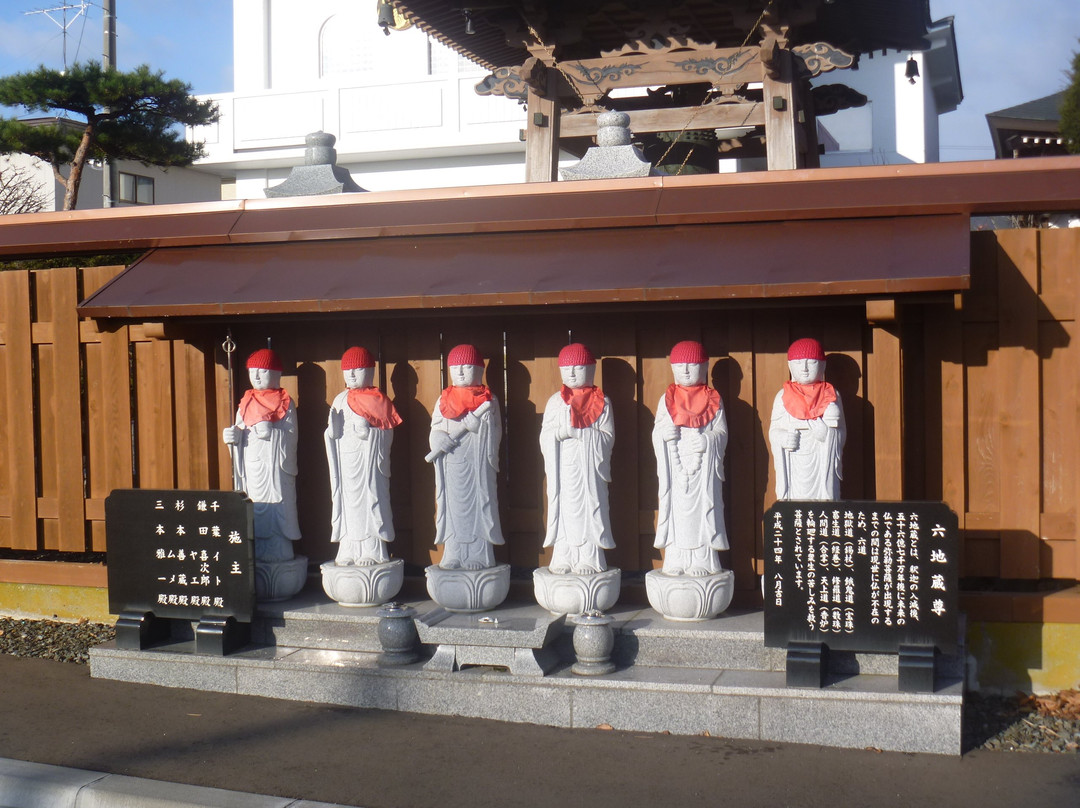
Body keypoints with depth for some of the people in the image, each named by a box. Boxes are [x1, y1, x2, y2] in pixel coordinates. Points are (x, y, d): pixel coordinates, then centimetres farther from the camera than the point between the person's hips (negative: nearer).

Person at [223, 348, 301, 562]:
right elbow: (239, 435, 16)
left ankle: (278, 553, 0)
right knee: (252, 513, 4)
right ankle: (256, 554, 11)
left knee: (275, 509, -7)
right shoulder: (246, 402, 16)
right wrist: (233, 436, -6)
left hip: (275, 466, -4)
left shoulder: (285, 402, 1)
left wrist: (271, 432, -22)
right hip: (250, 466, 5)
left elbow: (291, 437, -7)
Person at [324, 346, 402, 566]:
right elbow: (332, 434, 10)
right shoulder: (340, 400, 13)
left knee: (370, 497, -5)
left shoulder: (378, 399, 2)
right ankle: (348, 550, 8)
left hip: (369, 458, -4)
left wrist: (369, 430, -18)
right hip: (346, 459, 4)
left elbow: (387, 434, -4)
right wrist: (333, 425, -11)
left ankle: (372, 550, 2)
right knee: (346, 500, 2)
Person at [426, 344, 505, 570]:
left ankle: (479, 556, 3)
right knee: (452, 505, 3)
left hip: (479, 461, -2)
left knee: (479, 504, -2)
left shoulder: (488, 399, 5)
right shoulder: (444, 399, 14)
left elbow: (495, 432, -2)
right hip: (451, 463, 3)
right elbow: (436, 428, 9)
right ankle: (453, 556, 9)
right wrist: (439, 440, -11)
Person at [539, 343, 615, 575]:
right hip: (562, 467, 2)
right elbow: (544, 435, 6)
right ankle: (563, 559, 8)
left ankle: (589, 559, 5)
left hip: (589, 466, -2)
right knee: (562, 508, 1)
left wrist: (580, 432, -15)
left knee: (589, 508, -3)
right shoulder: (556, 401, 11)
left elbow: (608, 436, -4)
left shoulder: (601, 401, 4)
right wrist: (559, 432, -15)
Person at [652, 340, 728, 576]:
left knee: (703, 508, -2)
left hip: (704, 466, -1)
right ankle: (675, 562, 7)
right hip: (675, 466, 1)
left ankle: (702, 561, 5)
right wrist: (664, 433, -16)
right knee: (675, 510, 0)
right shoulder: (667, 399, 11)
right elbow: (657, 431, 7)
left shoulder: (713, 399, 7)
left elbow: (721, 432, 1)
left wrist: (708, 440, -19)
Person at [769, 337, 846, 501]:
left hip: (823, 463, 0)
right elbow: (774, 431, 9)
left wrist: (828, 433, -12)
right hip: (793, 466, 0)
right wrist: (784, 438, -13)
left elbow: (841, 431, 10)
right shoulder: (783, 396, 12)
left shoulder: (830, 394, 12)